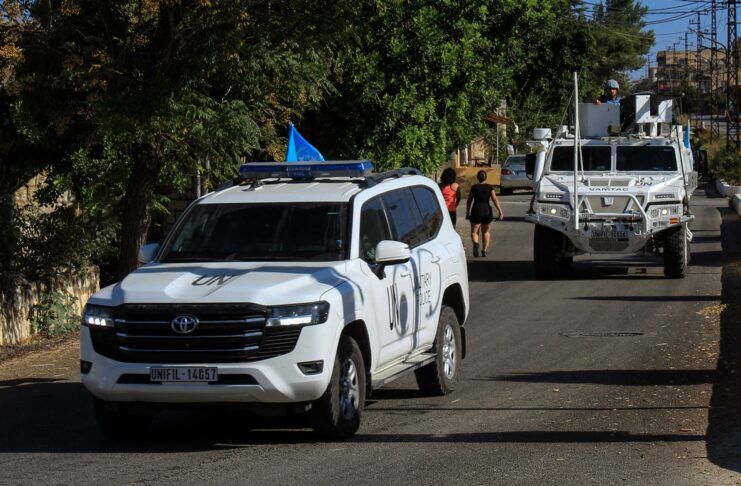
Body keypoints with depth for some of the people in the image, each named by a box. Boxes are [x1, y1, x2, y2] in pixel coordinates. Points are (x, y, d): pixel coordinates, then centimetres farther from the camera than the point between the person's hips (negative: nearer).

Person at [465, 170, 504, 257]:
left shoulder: (474, 187, -3)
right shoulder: (490, 187, -1)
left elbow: (469, 201, 1)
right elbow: (495, 199, -8)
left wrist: (467, 213, 11)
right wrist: (500, 211, -8)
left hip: (476, 211, -2)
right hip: (487, 211, 2)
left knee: (474, 232, 4)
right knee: (485, 231, 18)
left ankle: (476, 243, -26)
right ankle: (484, 250, 17)